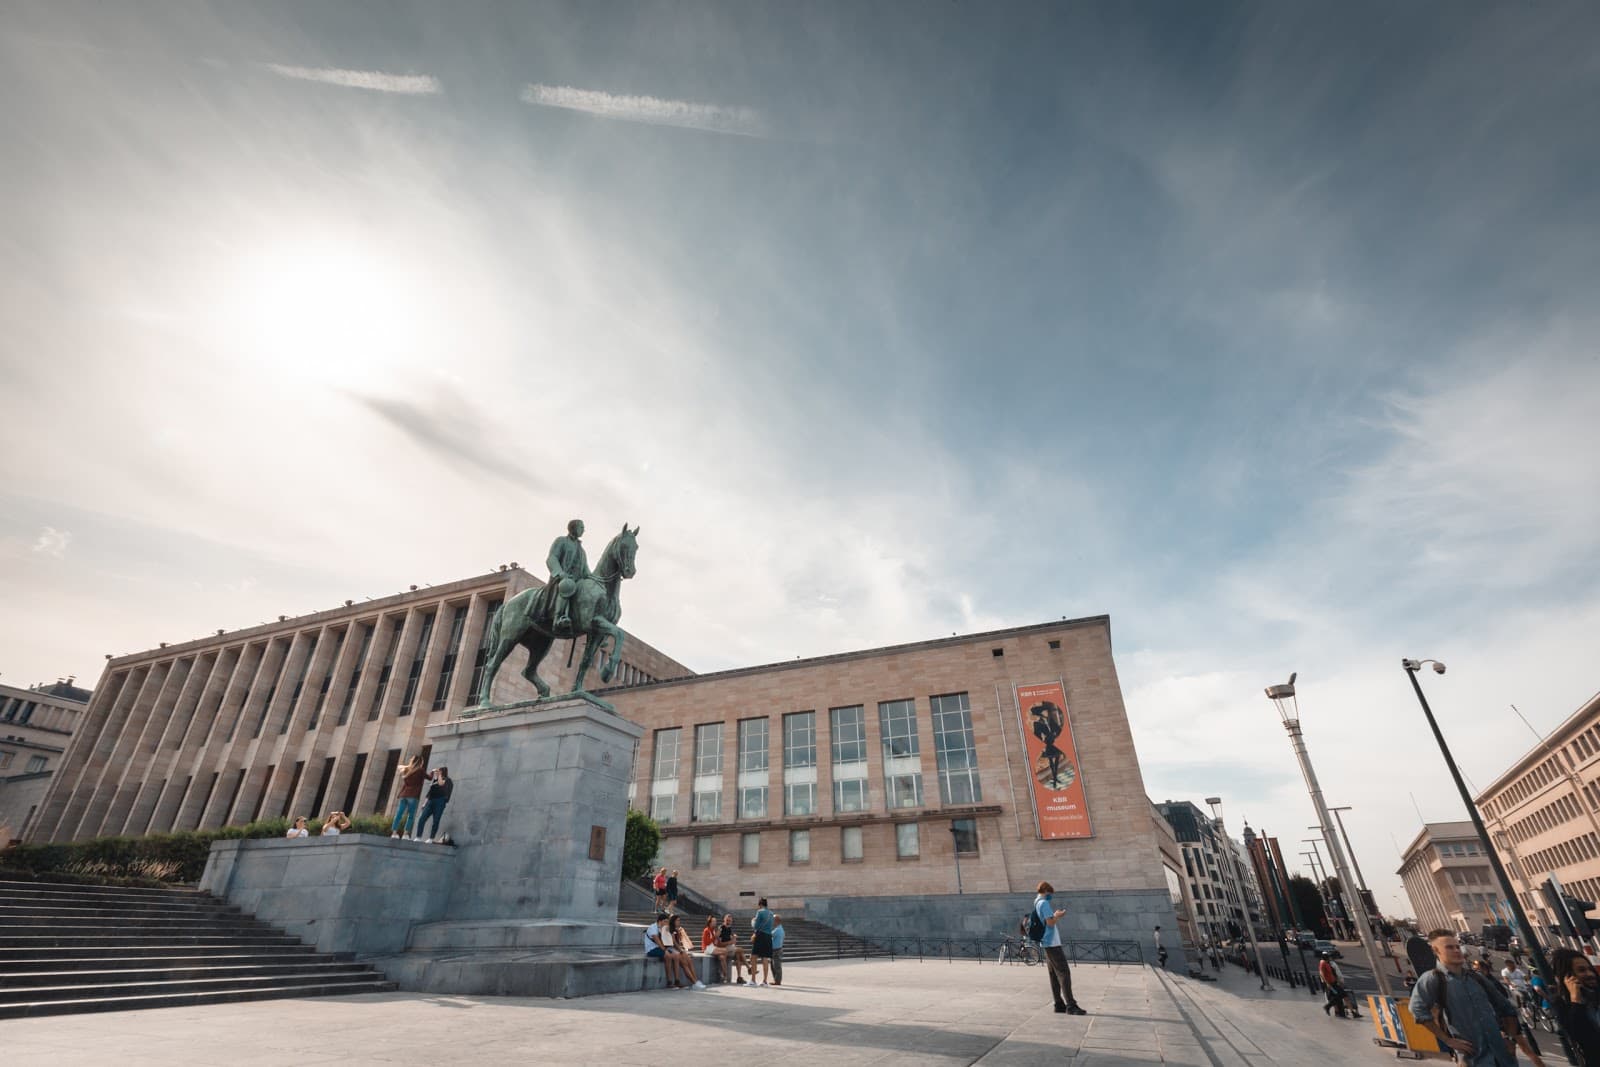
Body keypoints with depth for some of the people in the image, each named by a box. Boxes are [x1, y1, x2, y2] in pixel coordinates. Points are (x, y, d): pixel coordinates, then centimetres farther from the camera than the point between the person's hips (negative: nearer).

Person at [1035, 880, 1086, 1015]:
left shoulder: (1037, 903, 17)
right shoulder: (1044, 903, -14)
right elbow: (1050, 922, -19)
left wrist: (1055, 915, 17)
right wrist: (1058, 915, -3)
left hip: (1047, 943, 10)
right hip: (1052, 943, -10)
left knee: (1054, 975, 10)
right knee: (1064, 974, -9)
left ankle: (1059, 1004, 12)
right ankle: (1070, 1006, -10)